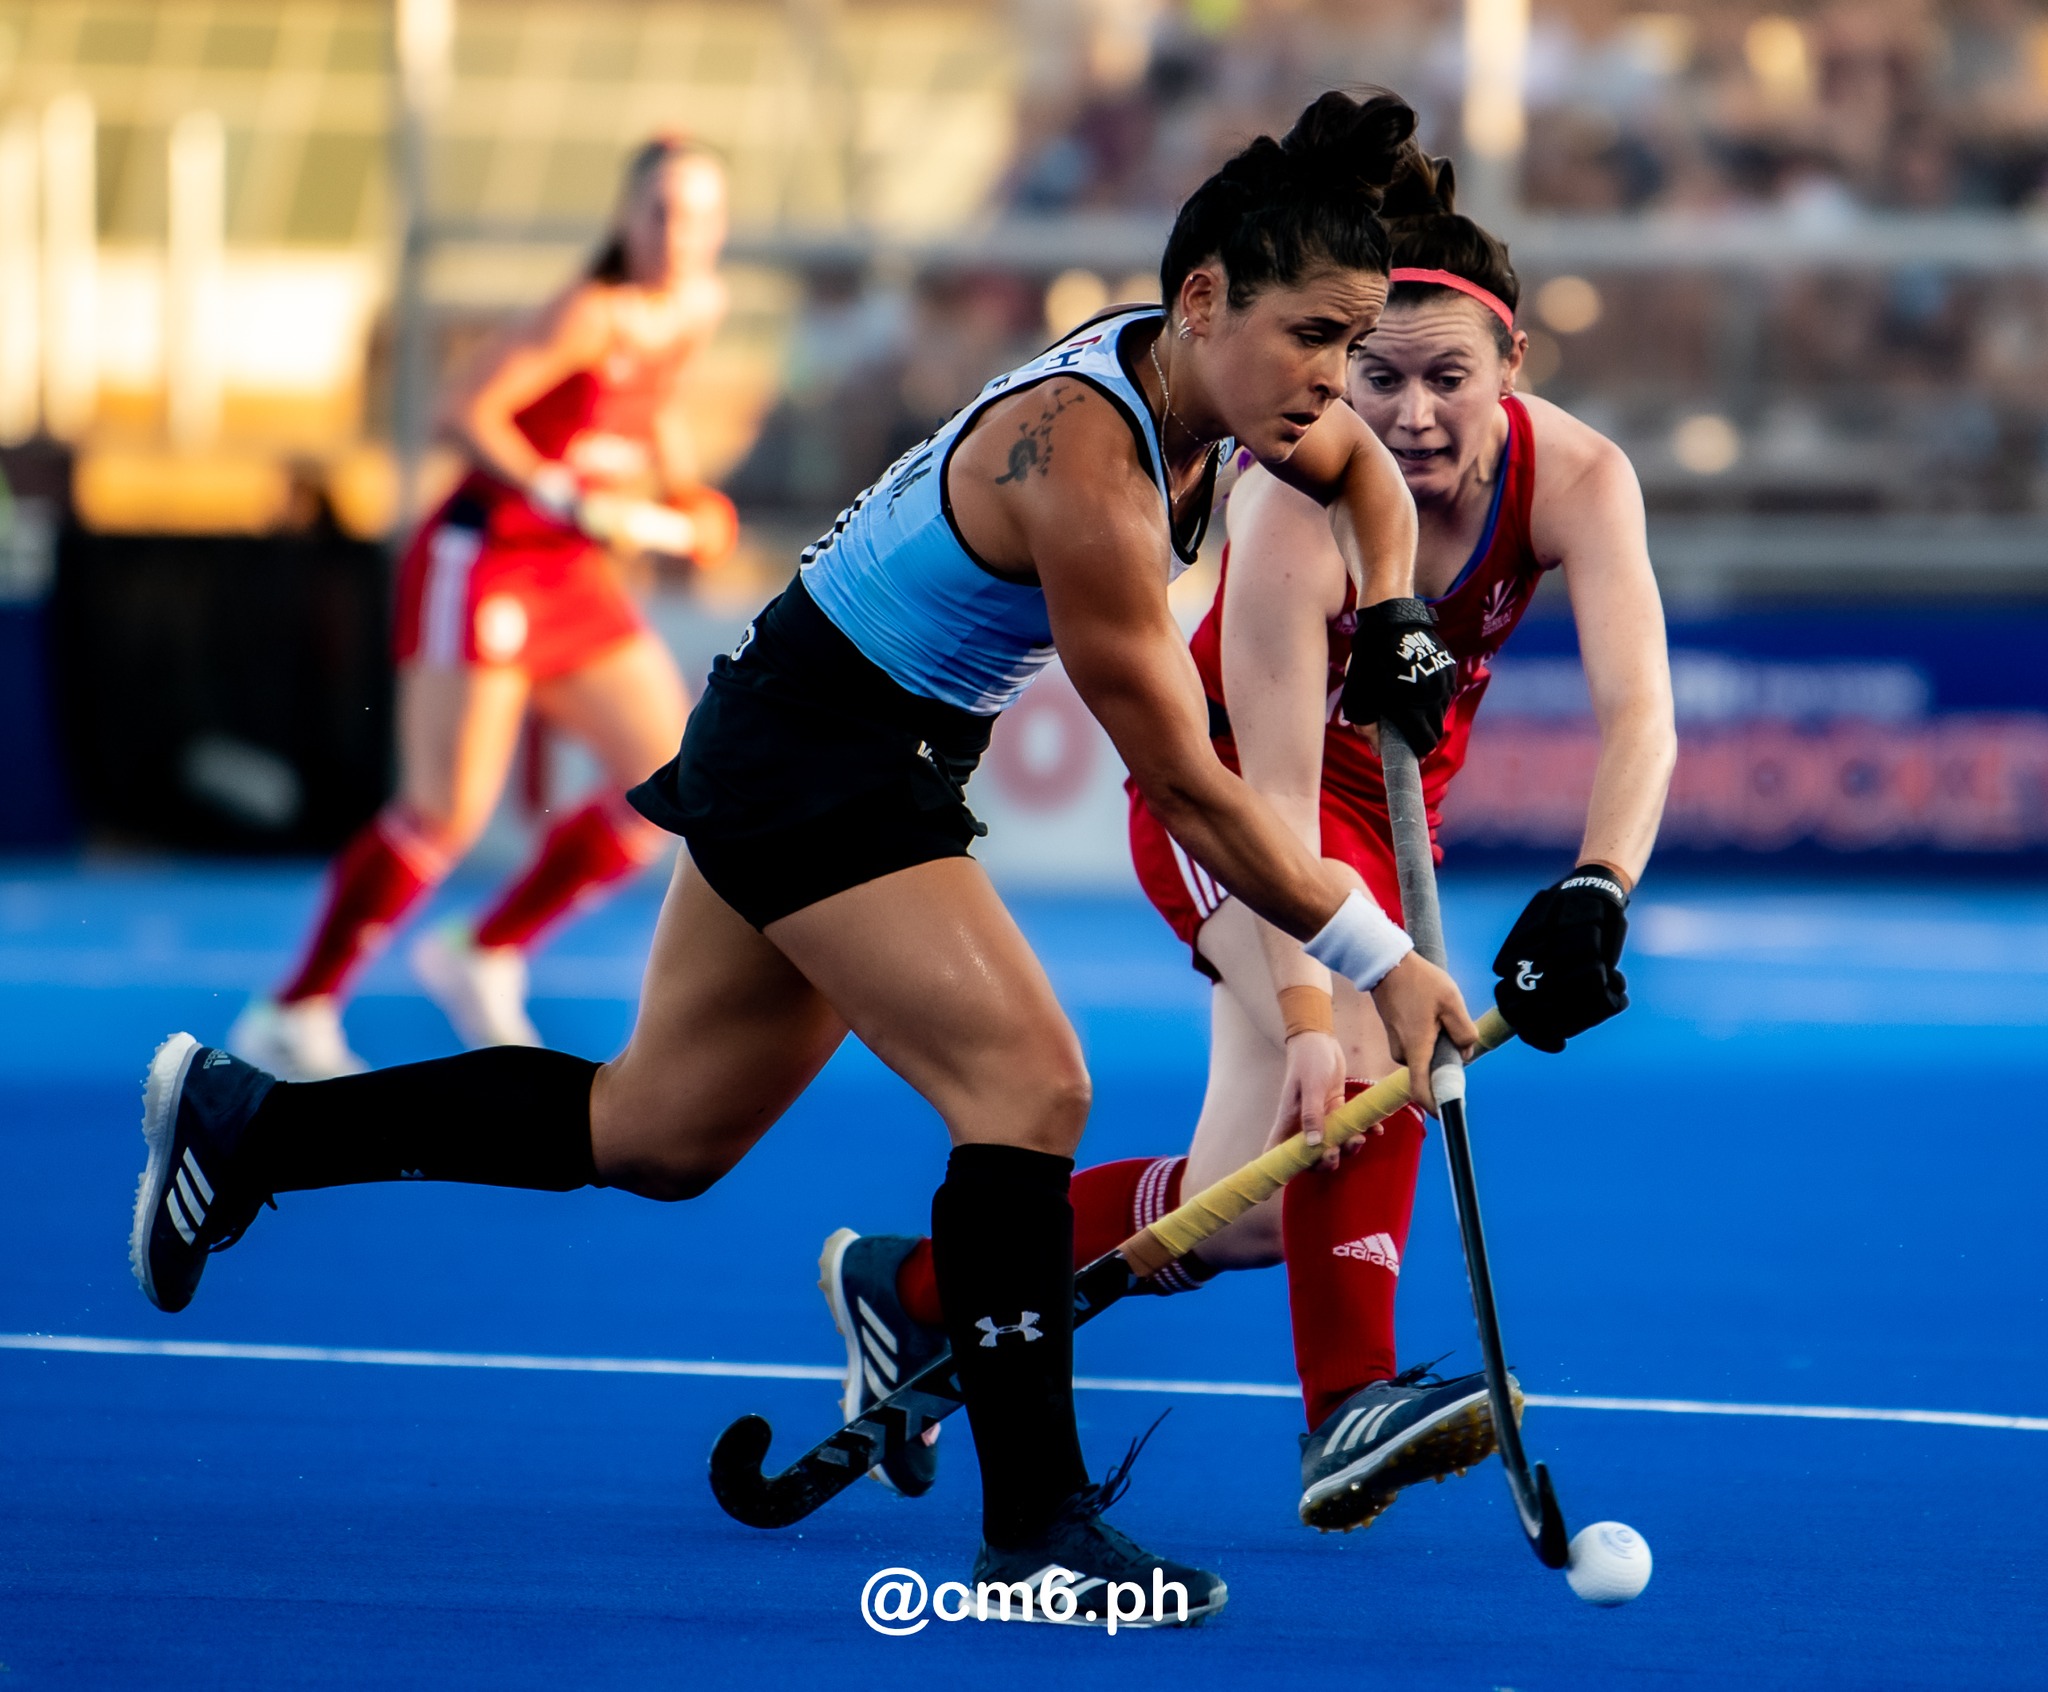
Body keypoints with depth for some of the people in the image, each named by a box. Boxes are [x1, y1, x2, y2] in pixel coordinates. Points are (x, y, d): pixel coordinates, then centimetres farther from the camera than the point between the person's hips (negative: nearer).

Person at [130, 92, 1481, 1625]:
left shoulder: (1199, 371, -6)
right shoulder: (1084, 466, -31)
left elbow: (1362, 467, 19)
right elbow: (1192, 793, -27)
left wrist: (1394, 619, 1)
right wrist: (1379, 959, -22)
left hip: (857, 759, 10)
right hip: (815, 754, -10)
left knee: (657, 1131, 18)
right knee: (1027, 1082, -21)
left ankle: (242, 1125, 32)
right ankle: (1036, 1522, -16)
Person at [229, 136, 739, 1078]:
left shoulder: (700, 310, 6)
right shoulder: (594, 313, -18)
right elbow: (471, 415, -22)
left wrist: (685, 496, 9)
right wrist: (571, 502, -30)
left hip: (575, 578, 8)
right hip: (481, 563, -8)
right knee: (446, 811, -14)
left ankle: (482, 960, 12)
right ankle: (293, 1016, -4)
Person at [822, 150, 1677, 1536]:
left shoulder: (1576, 478, -23)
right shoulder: (1297, 500, -33)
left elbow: (1638, 709, -37)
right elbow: (1274, 785, -36)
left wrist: (1596, 893, -55)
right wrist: (1306, 1011, -47)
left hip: (1387, 817, 5)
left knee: (1245, 1214, 0)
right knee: (1374, 1023, -36)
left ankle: (905, 1290, 20)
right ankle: (1350, 1407, -43)